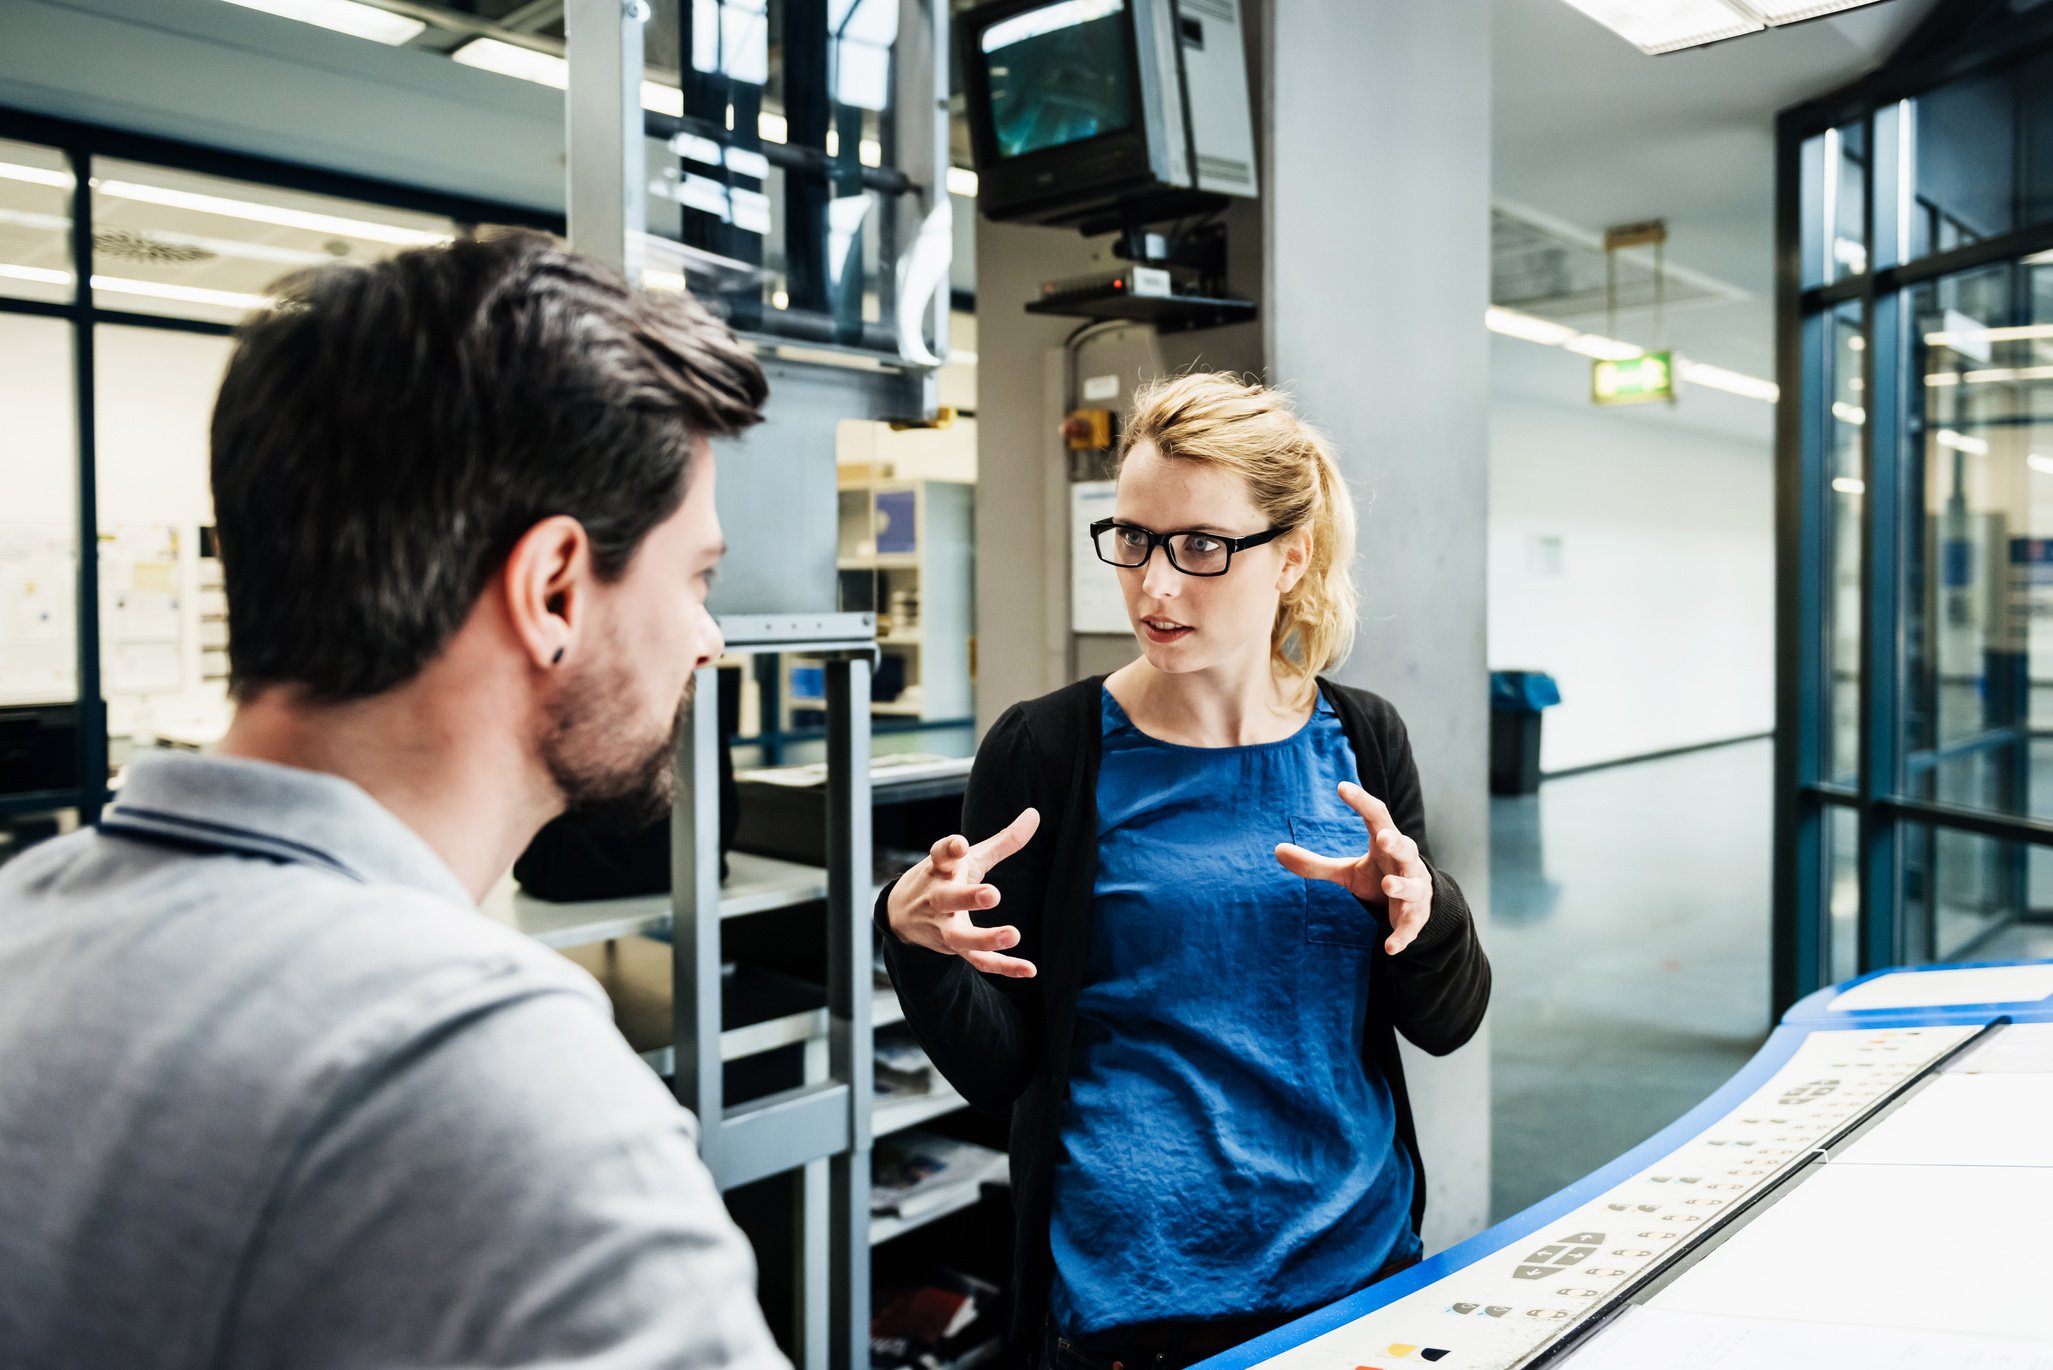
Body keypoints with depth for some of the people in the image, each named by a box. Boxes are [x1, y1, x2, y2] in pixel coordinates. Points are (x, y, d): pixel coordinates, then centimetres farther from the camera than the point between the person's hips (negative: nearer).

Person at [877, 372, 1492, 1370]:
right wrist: (918, 939, -25)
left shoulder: (1359, 742, 0)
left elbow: (1447, 1024, 3)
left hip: (1358, 1259, 4)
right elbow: (994, 1068, -6)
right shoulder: (1045, 750, -9)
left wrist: (1421, 907, -17)